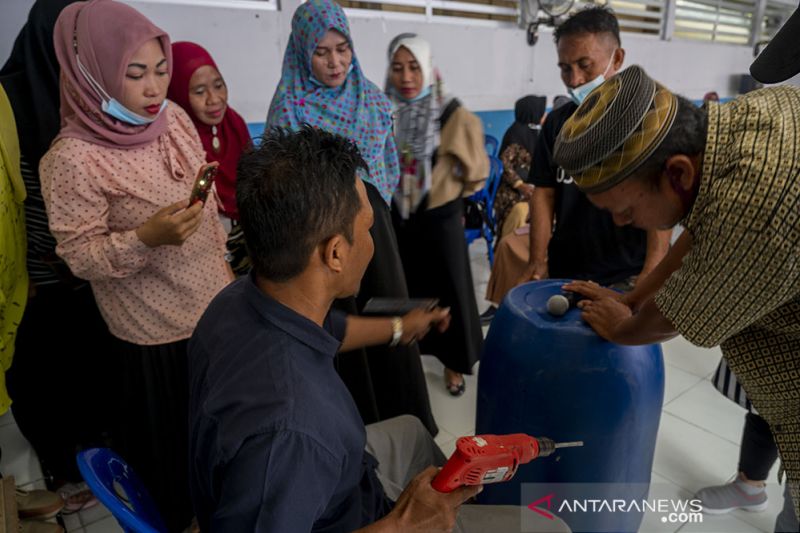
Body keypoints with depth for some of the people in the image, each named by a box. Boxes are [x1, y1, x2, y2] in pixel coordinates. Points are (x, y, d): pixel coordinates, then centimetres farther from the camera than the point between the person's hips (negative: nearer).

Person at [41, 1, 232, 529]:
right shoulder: (73, 158, -21)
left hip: (214, 305, 6)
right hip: (155, 333, -6)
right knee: (176, 441, 16)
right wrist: (146, 238, -32)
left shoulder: (175, 118, -3)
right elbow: (80, 256, -16)